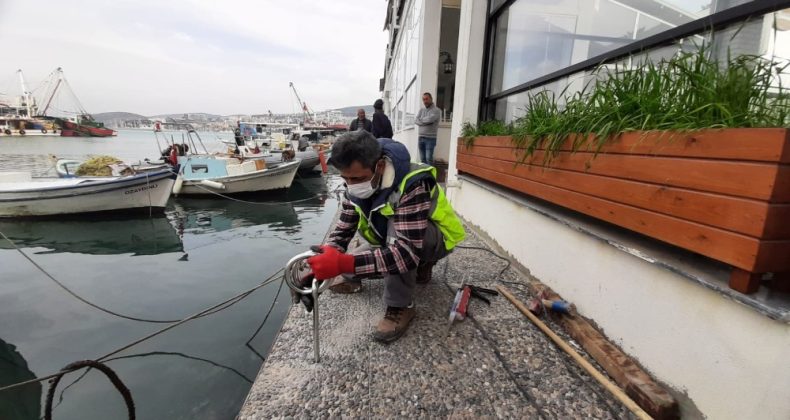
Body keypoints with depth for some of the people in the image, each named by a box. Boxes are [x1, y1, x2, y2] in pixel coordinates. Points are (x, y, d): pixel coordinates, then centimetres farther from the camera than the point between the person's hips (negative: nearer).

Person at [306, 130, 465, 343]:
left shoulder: (412, 185, -37)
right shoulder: (356, 184, -14)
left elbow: (407, 251, -45)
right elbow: (343, 229, -8)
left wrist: (343, 264, -52)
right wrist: (325, 259, -28)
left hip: (436, 239, -7)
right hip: (392, 238, 7)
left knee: (395, 225, -37)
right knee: (346, 272, -7)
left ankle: (401, 306, -21)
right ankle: (419, 266, 12)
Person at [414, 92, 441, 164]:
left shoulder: (436, 110, -4)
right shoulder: (421, 110, 14)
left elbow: (430, 119, -20)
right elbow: (415, 120, 0)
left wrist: (421, 119, -2)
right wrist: (426, 122, -13)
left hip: (430, 138, -5)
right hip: (420, 137, 6)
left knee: (429, 158, -10)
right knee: (422, 158, 10)